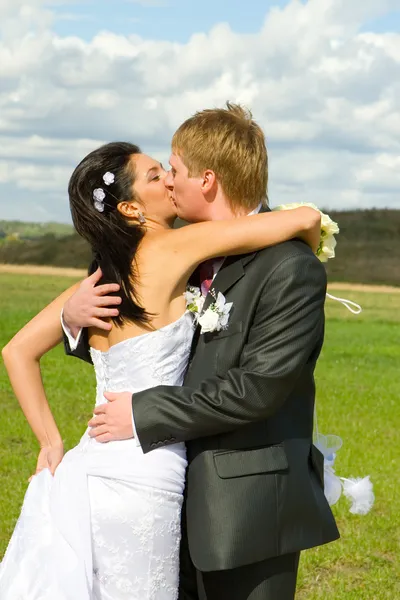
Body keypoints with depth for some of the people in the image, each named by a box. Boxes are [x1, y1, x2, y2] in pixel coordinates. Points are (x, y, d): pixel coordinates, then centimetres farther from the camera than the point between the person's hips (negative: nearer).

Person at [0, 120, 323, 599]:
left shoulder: (102, 274, 11)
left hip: (83, 471, 7)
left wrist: (52, 442, 11)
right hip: (139, 485, -7)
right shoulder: (169, 249, -9)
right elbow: (305, 219, -11)